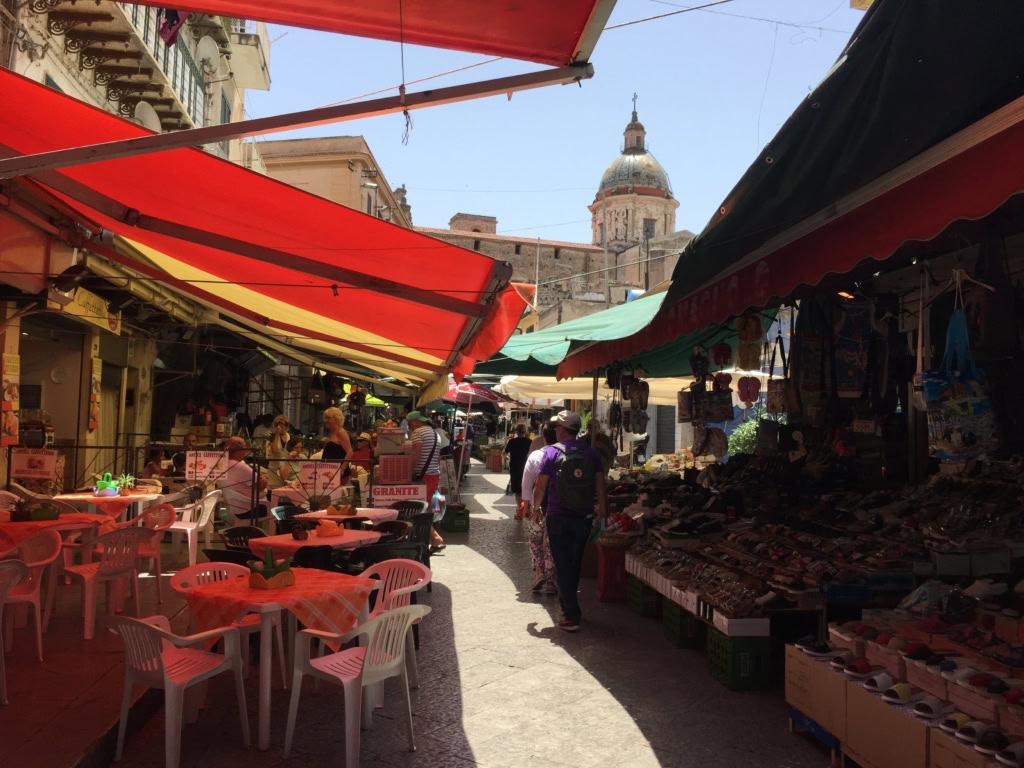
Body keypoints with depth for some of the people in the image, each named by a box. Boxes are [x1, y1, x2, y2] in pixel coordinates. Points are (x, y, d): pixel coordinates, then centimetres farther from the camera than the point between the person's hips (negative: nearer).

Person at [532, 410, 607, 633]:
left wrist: (537, 508, 8)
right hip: (584, 516, 4)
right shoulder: (591, 453, -1)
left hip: (558, 517, -4)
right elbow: (601, 485, -1)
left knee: (562, 565, 3)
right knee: (575, 563, 19)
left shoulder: (552, 452, -10)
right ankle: (568, 604, 36)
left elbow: (540, 486, -8)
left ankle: (572, 617, 0)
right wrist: (602, 512, 7)